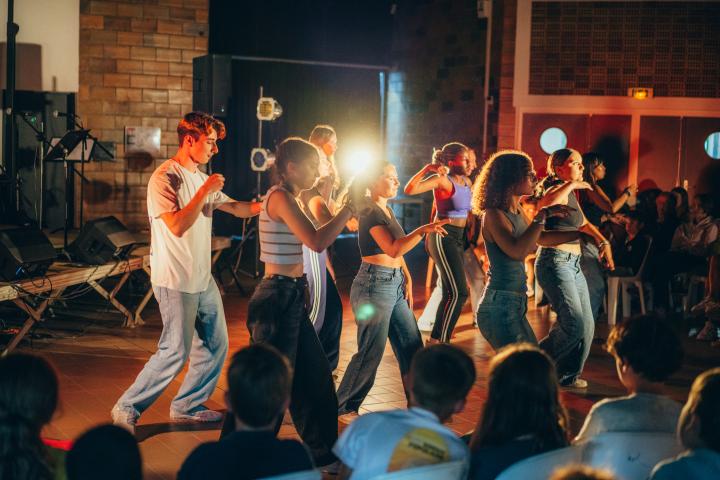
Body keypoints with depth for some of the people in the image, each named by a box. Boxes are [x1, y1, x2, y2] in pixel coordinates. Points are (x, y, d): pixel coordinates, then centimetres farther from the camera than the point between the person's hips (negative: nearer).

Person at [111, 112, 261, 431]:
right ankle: (127, 408, 5)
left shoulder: (201, 179, 13)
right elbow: (177, 226, -25)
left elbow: (237, 208, 20)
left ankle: (187, 406, 24)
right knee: (176, 352, -8)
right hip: (175, 281, -9)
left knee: (216, 345, 11)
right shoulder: (164, 178, -15)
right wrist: (205, 192, -22)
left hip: (203, 278, 9)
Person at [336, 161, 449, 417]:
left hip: (394, 285, 9)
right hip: (374, 285, -9)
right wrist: (423, 230, -32)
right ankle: (342, 409, 8)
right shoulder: (370, 213, -14)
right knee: (371, 353, -4)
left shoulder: (387, 211, 15)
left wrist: (407, 279, 13)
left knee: (412, 348, 9)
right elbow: (393, 249, -26)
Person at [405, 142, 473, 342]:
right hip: (443, 237, -9)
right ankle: (439, 341, -9)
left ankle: (437, 339, 24)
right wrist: (426, 169, -27)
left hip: (458, 237, 9)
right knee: (459, 292, -15)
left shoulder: (466, 182, 10)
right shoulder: (442, 180, -12)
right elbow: (410, 190, -25)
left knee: (450, 293, 13)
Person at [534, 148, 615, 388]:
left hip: (573, 264, 10)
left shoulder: (570, 194, 19)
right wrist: (571, 185, -28)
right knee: (574, 323, -18)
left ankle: (567, 374, 21)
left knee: (587, 324, 9)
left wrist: (603, 242, 14)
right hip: (555, 262, -10)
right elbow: (543, 204, -36)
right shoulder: (558, 190, -11)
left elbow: (583, 223, 30)